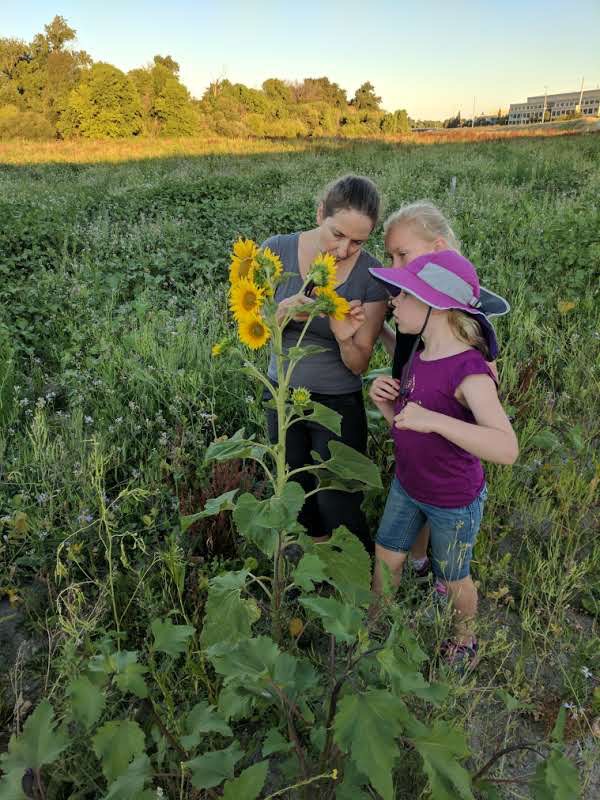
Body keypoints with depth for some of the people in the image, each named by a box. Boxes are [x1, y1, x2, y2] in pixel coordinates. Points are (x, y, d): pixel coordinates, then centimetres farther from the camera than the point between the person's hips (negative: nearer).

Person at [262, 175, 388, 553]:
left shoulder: (373, 277, -16)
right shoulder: (277, 251, -13)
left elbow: (359, 365, -10)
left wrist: (345, 338, -32)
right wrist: (284, 310, -32)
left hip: (339, 404, -3)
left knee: (338, 508, 5)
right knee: (298, 493, 20)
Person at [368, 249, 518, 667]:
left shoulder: (469, 371, -29)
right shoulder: (419, 356, -5)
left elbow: (507, 448, -39)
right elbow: (405, 422, 4)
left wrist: (435, 420, -44)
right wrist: (384, 399, -16)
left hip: (454, 503, -6)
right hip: (408, 486, 7)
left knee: (453, 578, 18)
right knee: (386, 558, 21)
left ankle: (465, 637, 48)